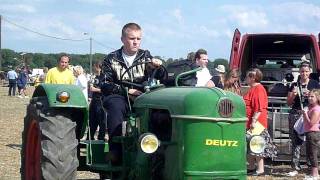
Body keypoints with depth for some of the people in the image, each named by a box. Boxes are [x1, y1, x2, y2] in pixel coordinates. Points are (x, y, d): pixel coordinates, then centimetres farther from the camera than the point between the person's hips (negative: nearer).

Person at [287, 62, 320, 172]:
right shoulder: (294, 85, 13)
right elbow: (289, 103, 15)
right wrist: (293, 95, -4)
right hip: (296, 114, 2)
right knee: (296, 140, -1)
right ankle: (295, 166, 4)